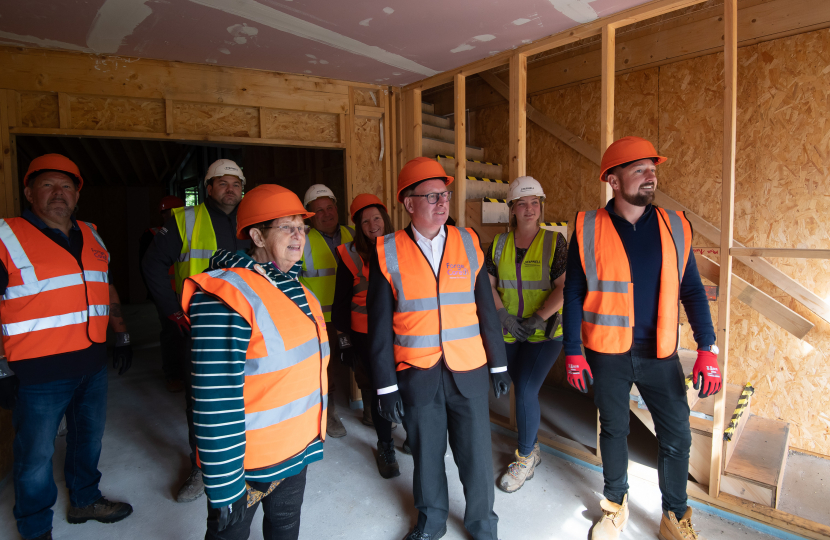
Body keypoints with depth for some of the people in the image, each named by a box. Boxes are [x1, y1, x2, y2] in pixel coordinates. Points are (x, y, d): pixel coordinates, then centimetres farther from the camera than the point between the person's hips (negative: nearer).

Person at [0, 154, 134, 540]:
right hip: (37, 373, -6)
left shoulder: (91, 237, 10)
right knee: (36, 455, 10)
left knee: (89, 437, 21)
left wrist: (122, 336, 15)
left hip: (92, 366, 6)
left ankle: (84, 500, 43)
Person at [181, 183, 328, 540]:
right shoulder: (226, 296, -23)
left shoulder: (296, 289, 6)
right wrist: (224, 488, -21)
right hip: (246, 462, -8)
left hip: (297, 448, 8)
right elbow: (216, 403, -25)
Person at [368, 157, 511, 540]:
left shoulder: (468, 243, 2)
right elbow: (379, 324, -4)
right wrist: (386, 386, -4)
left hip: (468, 371, 1)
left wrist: (498, 363, 6)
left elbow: (486, 308, 5)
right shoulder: (387, 253, -6)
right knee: (426, 453, 16)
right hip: (416, 375, -1)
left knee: (476, 453, 11)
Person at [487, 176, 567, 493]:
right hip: (509, 335, 4)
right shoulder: (499, 244, 4)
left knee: (525, 391, -11)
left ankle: (524, 459, 10)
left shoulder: (554, 241, -6)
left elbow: (565, 287, -12)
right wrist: (504, 315, -9)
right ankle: (533, 449, 35)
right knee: (524, 392, 14)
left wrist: (538, 318, -19)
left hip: (545, 333, -4)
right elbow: (488, 284, 3)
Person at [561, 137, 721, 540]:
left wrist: (707, 349, -4)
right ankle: (616, 505, 38)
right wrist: (573, 353, -5)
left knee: (677, 437, 6)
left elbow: (692, 291, 3)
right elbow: (573, 295, -4)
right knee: (613, 431, 15)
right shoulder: (588, 229, -7)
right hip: (607, 354, -1)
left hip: (660, 354, 2)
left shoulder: (674, 226, 0)